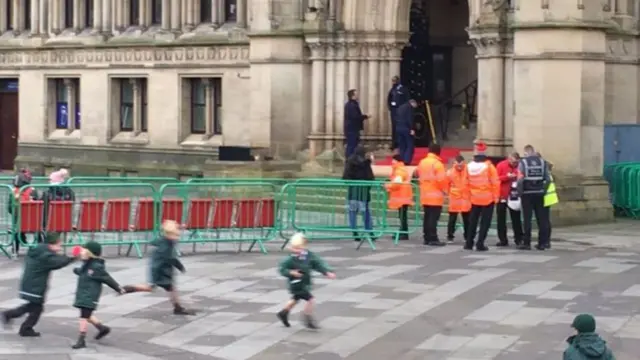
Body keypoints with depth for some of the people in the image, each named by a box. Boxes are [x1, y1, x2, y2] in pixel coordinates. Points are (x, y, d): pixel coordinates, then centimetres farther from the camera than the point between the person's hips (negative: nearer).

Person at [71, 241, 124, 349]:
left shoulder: (96, 267, -19)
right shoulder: (87, 265, 8)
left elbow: (107, 279, -12)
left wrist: (118, 289, -5)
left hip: (90, 297, -9)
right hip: (83, 295, 9)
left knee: (84, 317, -9)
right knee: (87, 316, 19)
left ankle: (81, 341, -6)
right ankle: (102, 328, 37)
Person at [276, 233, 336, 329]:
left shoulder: (310, 255, -8)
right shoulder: (290, 259, -21)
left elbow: (319, 264, -2)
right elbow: (281, 268, -15)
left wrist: (328, 272, -13)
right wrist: (291, 272, -31)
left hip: (306, 283, 7)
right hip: (296, 284, -7)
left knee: (295, 299, 27)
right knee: (310, 299, -14)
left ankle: (283, 313, 50)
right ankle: (309, 320, 0)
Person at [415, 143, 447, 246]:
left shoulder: (422, 162, 9)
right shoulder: (437, 163, -14)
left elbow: (417, 174, 20)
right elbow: (441, 179, -20)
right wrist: (444, 190, -5)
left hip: (424, 195, 7)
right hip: (435, 195, -7)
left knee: (427, 216, 12)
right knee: (434, 217, -7)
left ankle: (427, 238, 14)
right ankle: (433, 239, -10)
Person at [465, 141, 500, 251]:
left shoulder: (469, 166, 0)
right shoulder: (488, 166, -13)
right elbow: (495, 182, -12)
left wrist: (469, 195, 12)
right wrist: (495, 196, -3)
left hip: (474, 199, 4)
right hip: (487, 198, -4)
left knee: (472, 221, 14)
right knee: (485, 222, 2)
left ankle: (469, 243, 15)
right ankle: (480, 244, -3)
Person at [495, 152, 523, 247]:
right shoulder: (501, 165, -5)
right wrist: (506, 177, -19)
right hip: (502, 196, -1)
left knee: (516, 218, 2)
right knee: (501, 219, 3)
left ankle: (518, 239, 8)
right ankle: (503, 240, 9)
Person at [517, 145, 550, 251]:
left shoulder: (523, 162, -5)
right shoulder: (542, 162, 5)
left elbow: (520, 179, -12)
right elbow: (547, 179, 1)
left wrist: (520, 192, -2)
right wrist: (543, 190, 10)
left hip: (527, 194, -3)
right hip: (539, 194, 3)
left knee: (527, 218, 1)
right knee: (541, 218, 7)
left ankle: (526, 243, 1)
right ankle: (542, 243, 8)